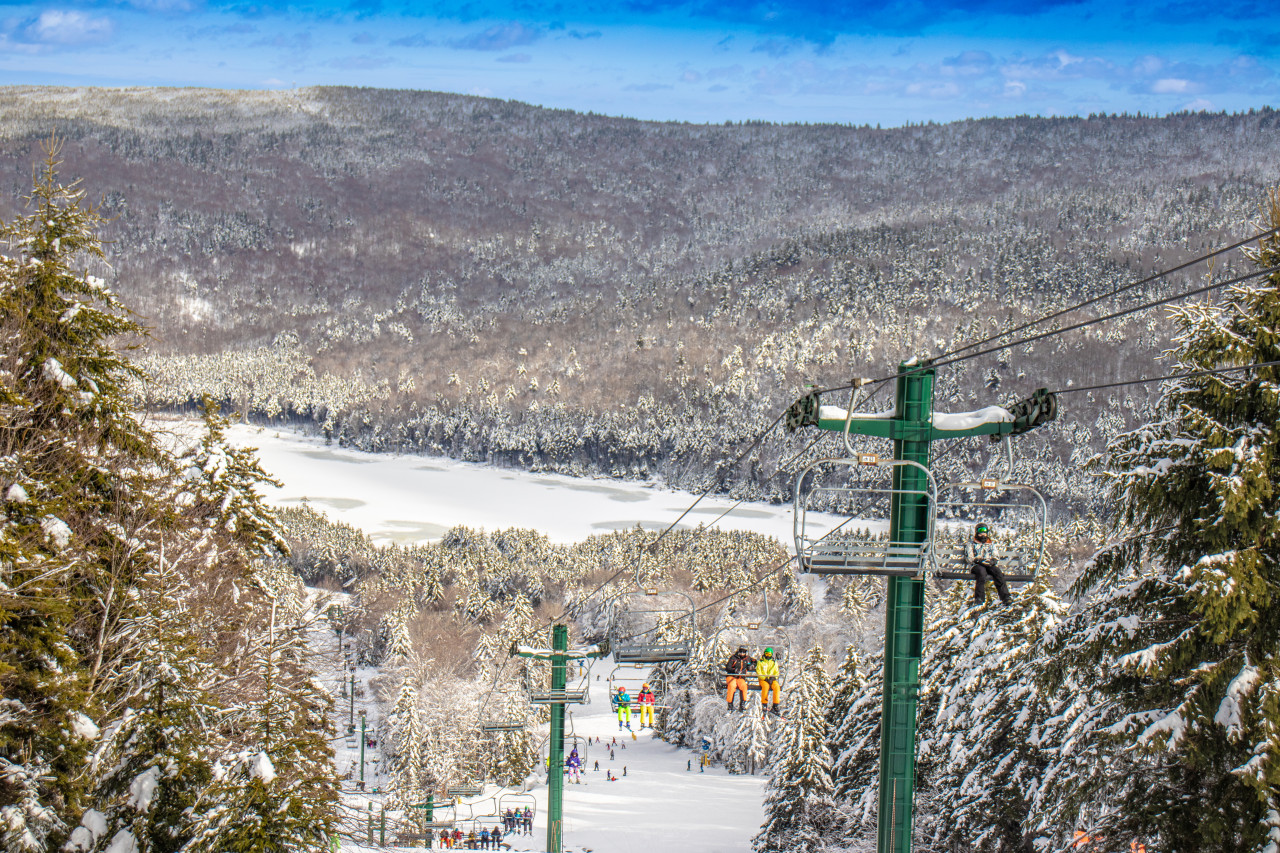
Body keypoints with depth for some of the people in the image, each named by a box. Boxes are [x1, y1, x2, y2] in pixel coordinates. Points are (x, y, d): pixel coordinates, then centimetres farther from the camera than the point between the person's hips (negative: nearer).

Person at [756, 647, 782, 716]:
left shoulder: (774, 662, 16)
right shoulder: (760, 662, 7)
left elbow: (776, 673, 13)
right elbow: (758, 672, 0)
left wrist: (773, 677, -9)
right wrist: (765, 678, -15)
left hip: (772, 679, 2)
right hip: (763, 679, -2)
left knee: (776, 687, -30)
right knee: (765, 686, -37)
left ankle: (775, 706, -31)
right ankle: (764, 705, -33)